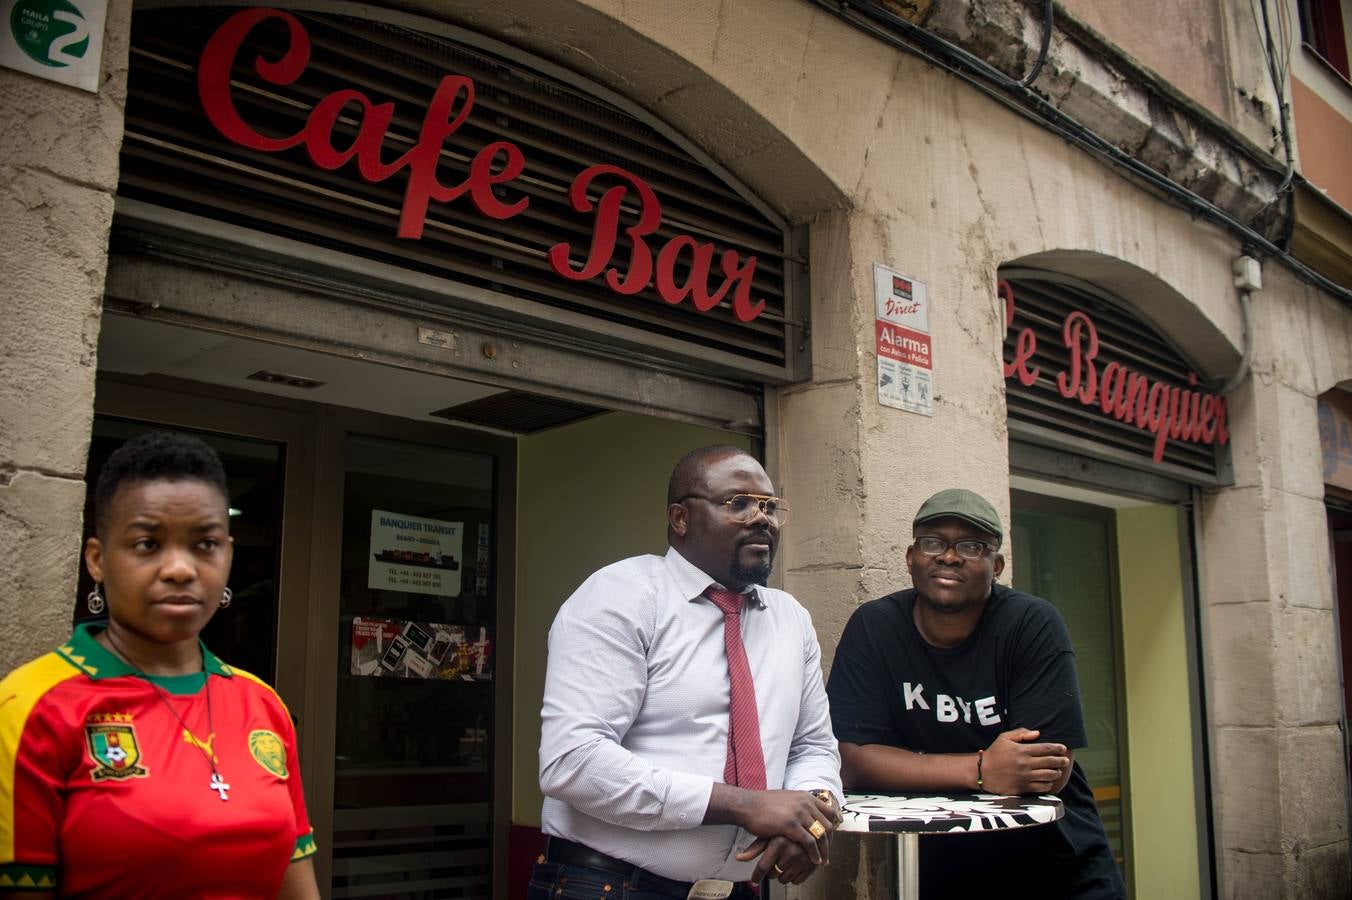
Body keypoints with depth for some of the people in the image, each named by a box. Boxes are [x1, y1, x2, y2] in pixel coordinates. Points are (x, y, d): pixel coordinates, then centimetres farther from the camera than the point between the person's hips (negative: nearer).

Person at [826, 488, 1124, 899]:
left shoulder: (1033, 624, -12)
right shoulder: (872, 627, -8)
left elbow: (1050, 771, -17)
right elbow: (853, 759, -15)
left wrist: (909, 767, -18)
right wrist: (981, 771, -26)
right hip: (931, 865, 1)